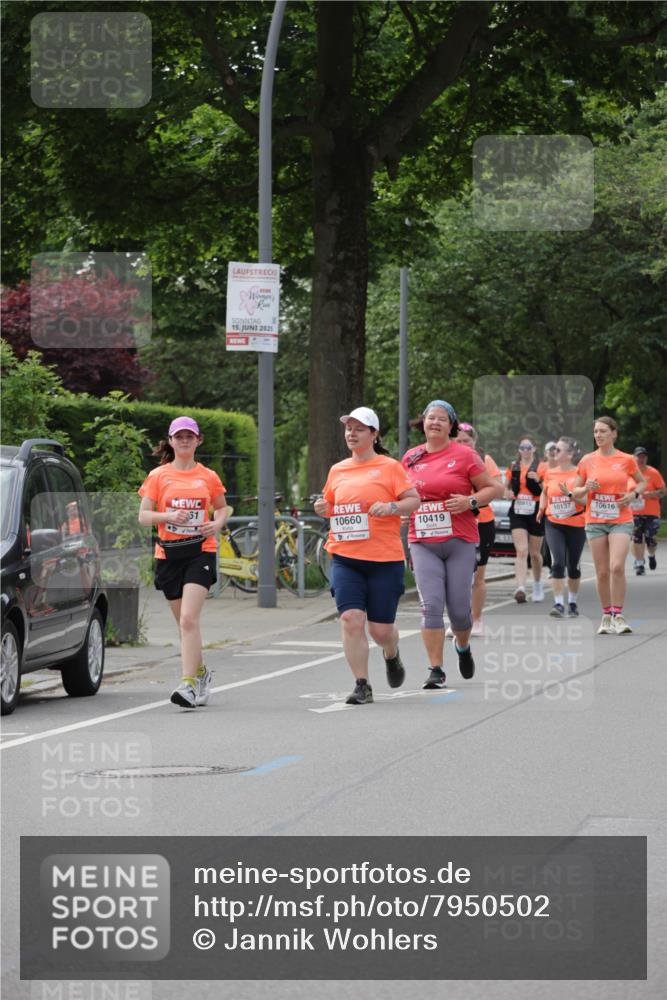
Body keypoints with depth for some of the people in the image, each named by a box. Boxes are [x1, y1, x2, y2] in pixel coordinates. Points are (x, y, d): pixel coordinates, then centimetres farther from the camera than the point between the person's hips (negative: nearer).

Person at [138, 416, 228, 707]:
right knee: (184, 622, 10)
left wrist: (218, 523, -2)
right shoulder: (158, 476, 4)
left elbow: (222, 507, 20)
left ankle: (188, 684, -20)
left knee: (189, 619, -17)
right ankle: (201, 672, 33)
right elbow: (143, 515, 1)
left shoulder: (208, 477, 6)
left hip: (201, 551, -2)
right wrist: (168, 516, -17)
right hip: (169, 553, 2)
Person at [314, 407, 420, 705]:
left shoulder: (389, 467, 0)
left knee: (380, 628, 1)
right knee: (351, 619, -14)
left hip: (385, 559, -3)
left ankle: (392, 656, 38)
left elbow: (414, 499, -2)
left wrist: (390, 507, -20)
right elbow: (330, 503, 25)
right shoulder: (337, 470, 12)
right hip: (345, 558, 3)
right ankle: (362, 686, -6)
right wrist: (323, 508, 2)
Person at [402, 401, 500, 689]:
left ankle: (463, 647, 34)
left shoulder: (465, 455, -1)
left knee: (459, 608, 1)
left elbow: (491, 488, 3)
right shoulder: (411, 457, 10)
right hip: (423, 543, 2)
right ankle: (436, 670, -6)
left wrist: (470, 501, -14)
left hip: (460, 542, -2)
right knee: (431, 606, -10)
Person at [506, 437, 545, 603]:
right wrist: (508, 493, -1)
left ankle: (537, 584, 34)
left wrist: (538, 479, -19)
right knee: (521, 551, -12)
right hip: (517, 513, 1)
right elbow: (507, 486, 21)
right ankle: (520, 589, -24)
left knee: (535, 553, 10)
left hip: (536, 513, -1)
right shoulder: (513, 467, 9)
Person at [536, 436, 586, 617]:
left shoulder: (579, 473, -7)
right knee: (558, 563, -12)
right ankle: (559, 604, -13)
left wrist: (569, 493, -23)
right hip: (554, 524, 2)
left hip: (576, 525, -2)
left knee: (573, 565, 9)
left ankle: (572, 603, 25)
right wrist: (541, 509, 9)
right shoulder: (550, 474, 5)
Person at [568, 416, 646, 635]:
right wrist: (586, 488, -12)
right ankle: (606, 616, 14)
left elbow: (642, 482, 15)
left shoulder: (626, 460, 0)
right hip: (595, 522, 2)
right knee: (602, 572, 3)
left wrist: (634, 494, -6)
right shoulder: (587, 461, 3)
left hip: (621, 520, -2)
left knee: (617, 566, -17)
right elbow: (574, 492, 10)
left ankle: (618, 616, -10)